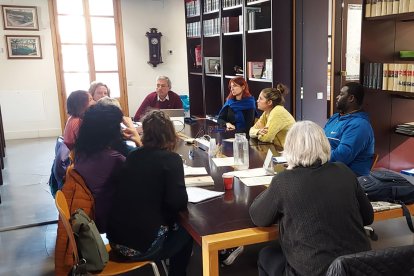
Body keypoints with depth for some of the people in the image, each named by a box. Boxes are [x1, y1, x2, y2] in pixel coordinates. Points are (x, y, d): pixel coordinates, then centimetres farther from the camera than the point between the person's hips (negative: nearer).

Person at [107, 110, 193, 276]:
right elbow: (179, 203, -19)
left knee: (174, 224, 29)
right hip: (141, 244, -6)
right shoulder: (171, 159, -11)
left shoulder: (133, 155, 7)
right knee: (185, 231, 21)